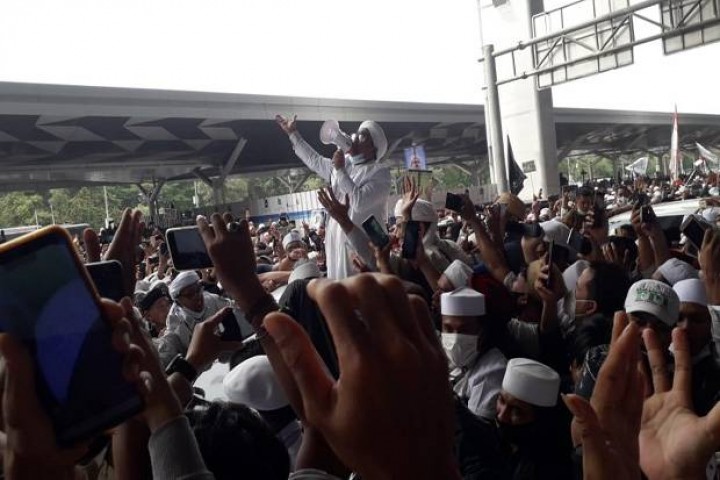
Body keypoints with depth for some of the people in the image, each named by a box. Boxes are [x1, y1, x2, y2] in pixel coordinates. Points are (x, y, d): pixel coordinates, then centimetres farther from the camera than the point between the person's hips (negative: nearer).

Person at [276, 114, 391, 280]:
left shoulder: (380, 172, -8)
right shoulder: (344, 163, 14)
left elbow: (359, 202, -21)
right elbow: (314, 160, 30)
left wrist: (340, 170, -15)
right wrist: (292, 133, 32)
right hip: (337, 241, 7)